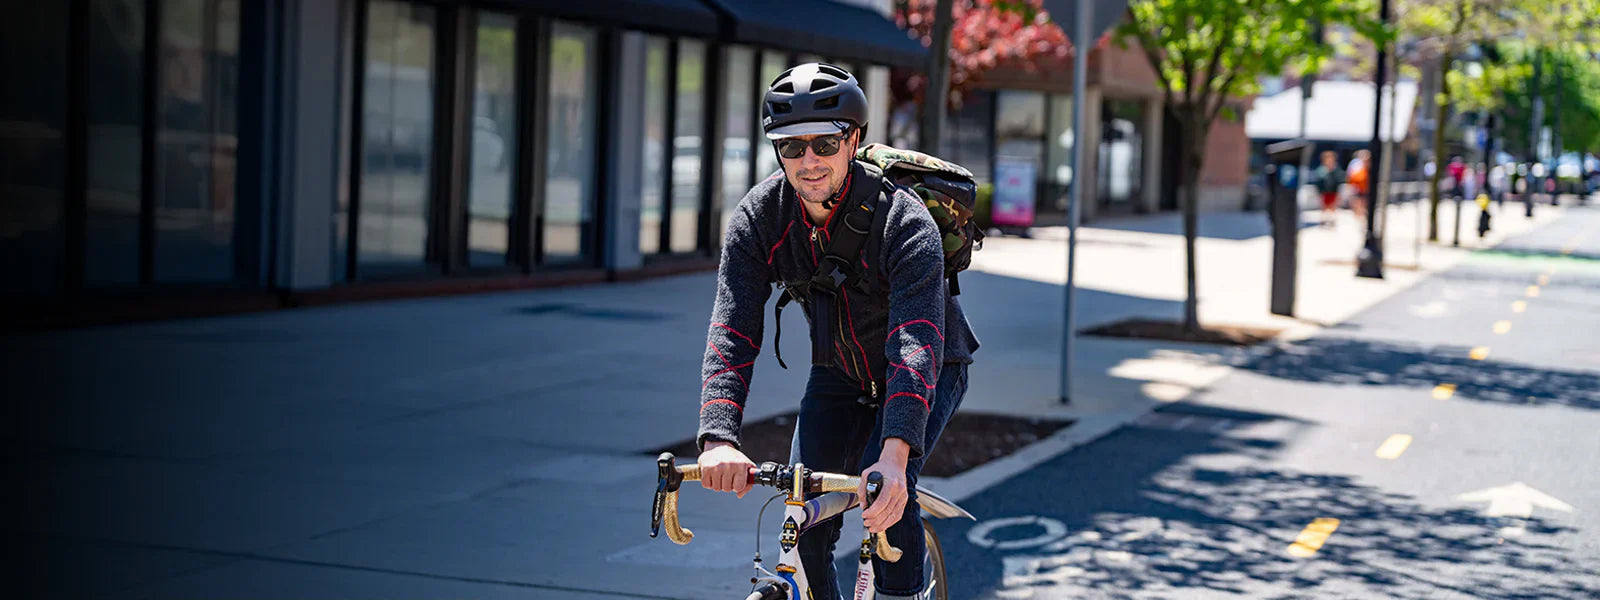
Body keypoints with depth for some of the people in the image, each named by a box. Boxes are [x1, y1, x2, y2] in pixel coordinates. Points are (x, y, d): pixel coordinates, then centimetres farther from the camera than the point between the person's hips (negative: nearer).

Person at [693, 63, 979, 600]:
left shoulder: (904, 222, -32)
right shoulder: (758, 218, -20)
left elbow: (916, 343, -43)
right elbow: (732, 329, -28)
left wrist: (894, 454, -59)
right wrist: (719, 440, -45)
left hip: (930, 369, -4)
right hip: (838, 370, 4)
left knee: (885, 489, -27)